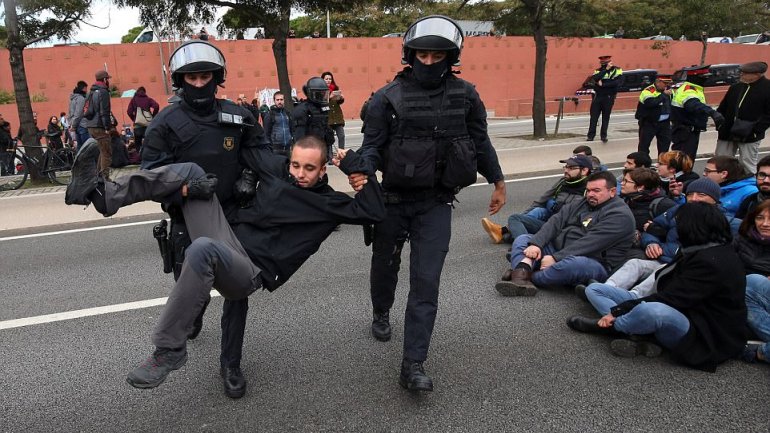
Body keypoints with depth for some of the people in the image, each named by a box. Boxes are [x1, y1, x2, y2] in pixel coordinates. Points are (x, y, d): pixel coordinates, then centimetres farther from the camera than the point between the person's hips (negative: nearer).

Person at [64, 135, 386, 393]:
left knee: (203, 249, -41)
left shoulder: (329, 203, 4)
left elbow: (375, 211, -5)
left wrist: (357, 167, -6)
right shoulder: (277, 169, 14)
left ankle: (169, 349, -26)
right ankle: (102, 194, -22)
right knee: (190, 171, -9)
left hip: (251, 272, -5)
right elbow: (243, 144, 24)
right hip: (227, 247, 5)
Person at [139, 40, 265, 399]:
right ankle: (194, 315, 52)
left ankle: (230, 365, 17)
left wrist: (250, 178, -3)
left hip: (232, 217, 1)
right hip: (188, 221, -1)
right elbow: (152, 171, -7)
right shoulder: (166, 122, -4)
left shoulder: (237, 115, 2)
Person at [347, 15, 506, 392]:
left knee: (426, 282, -5)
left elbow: (480, 142, 10)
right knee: (385, 265, 19)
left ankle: (413, 365, 1)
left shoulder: (465, 95, -1)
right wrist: (361, 172, -29)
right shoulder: (388, 97, -8)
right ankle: (381, 313, 51)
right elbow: (372, 146, -8)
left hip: (436, 204, 0)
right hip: (393, 200, 0)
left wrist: (498, 183, 17)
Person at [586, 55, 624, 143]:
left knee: (606, 117, 4)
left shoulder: (617, 70, -2)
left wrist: (603, 84, -20)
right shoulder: (598, 71, 6)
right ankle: (591, 135, 6)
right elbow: (594, 78, -16)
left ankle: (603, 135, 12)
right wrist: (605, 70, -20)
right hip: (597, 96, 2)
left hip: (609, 97, -2)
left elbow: (619, 82, -17)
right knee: (594, 116, 1)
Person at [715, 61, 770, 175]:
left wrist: (756, 130, -17)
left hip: (749, 137, -5)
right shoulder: (736, 87, 8)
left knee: (748, 167, 4)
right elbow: (723, 107, 16)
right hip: (727, 133, 5)